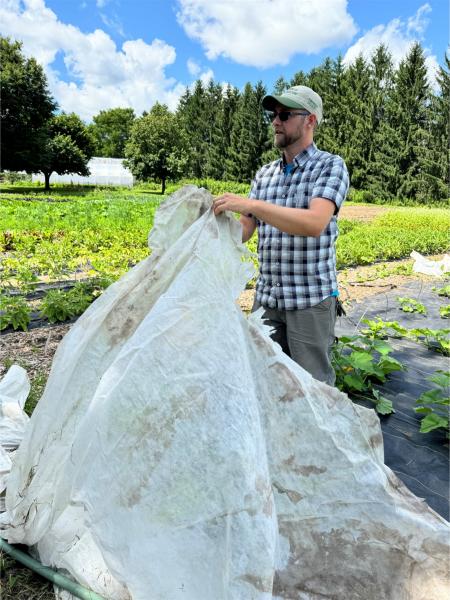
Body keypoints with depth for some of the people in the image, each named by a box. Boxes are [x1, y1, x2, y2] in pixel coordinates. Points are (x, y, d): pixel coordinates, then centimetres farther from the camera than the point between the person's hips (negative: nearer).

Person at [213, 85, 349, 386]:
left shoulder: (331, 166, -5)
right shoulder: (264, 175, 10)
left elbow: (315, 223, -23)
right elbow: (243, 231, 8)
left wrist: (250, 204, -28)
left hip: (312, 298, -5)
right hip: (266, 297, 5)